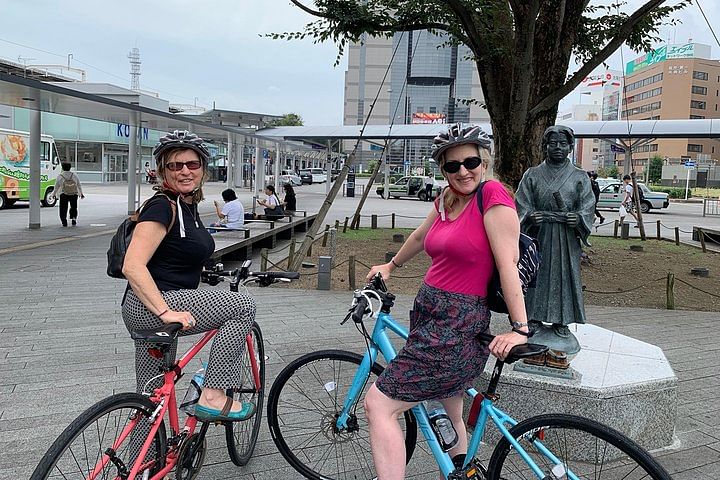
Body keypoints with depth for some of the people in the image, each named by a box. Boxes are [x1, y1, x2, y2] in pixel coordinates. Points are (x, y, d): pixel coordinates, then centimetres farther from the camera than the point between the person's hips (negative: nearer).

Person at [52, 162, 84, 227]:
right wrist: (81, 193, 18)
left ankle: (64, 221, -2)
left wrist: (54, 194, 19)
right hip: (74, 194, 2)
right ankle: (74, 218, 1)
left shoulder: (60, 176, -2)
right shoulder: (74, 175, 3)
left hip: (63, 195, -2)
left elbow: (56, 187, 4)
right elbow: (79, 185, 8)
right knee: (73, 207, 18)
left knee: (63, 208, 6)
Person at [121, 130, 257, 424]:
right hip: (147, 307, -10)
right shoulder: (162, 206, -16)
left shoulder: (188, 205, 13)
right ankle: (213, 398, -12)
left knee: (151, 401, 18)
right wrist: (166, 312, -32)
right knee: (243, 306, -14)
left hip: (156, 309, 10)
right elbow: (132, 267, -26)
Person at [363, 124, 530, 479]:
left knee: (378, 404, -12)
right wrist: (391, 266, 43)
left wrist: (520, 329, -19)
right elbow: (420, 238, 29)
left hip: (459, 323, -8)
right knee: (449, 420, 21)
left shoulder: (492, 196, -12)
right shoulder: (446, 200, 10)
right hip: (427, 311, 8)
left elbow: (508, 264, -16)